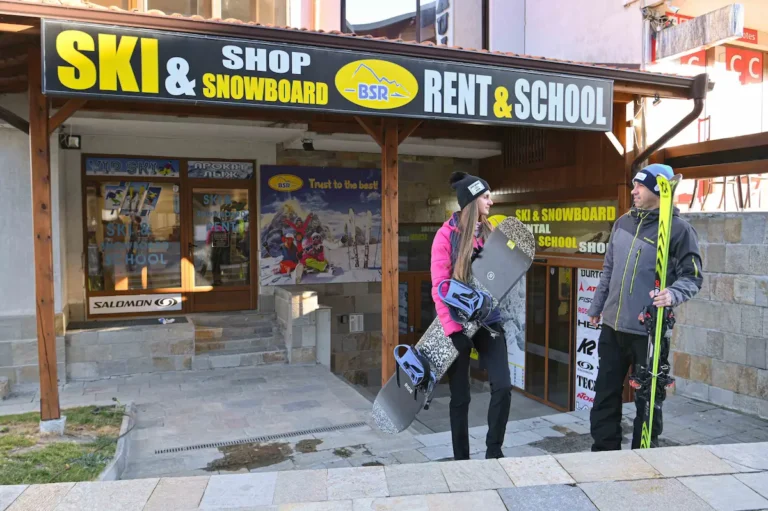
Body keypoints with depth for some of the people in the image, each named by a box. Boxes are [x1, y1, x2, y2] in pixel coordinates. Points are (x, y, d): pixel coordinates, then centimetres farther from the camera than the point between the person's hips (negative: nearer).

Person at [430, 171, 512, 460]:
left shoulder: (490, 233, 6)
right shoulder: (447, 235, -9)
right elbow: (439, 287, -12)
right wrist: (452, 328, -17)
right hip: (459, 321, -4)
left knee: (503, 386, -5)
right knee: (460, 396, 6)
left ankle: (494, 452, 15)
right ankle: (461, 459, 22)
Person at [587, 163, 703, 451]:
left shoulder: (679, 229, -8)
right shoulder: (623, 223, 11)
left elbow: (692, 276, -8)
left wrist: (673, 294, -29)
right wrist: (596, 307, 19)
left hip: (650, 330, -6)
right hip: (612, 325, 6)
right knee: (606, 393, 12)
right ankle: (604, 453, 26)